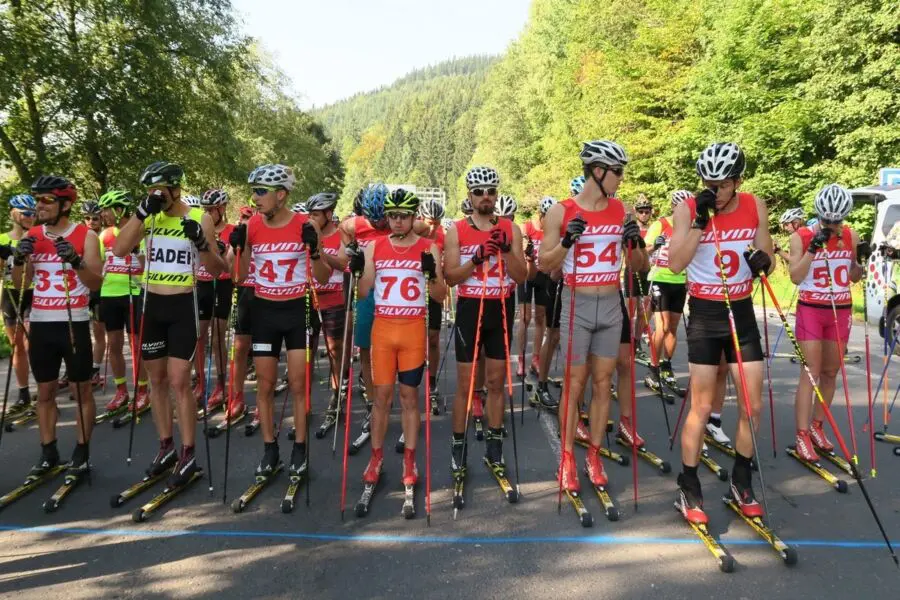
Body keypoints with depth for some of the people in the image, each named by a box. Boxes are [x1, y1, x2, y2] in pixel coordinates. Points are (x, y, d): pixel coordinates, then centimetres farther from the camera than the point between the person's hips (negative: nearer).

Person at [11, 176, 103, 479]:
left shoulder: (86, 236, -4)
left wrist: (75, 260, -24)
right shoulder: (32, 236, 7)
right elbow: (18, 284, 9)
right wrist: (19, 259, -9)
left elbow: (96, 283, -8)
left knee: (81, 389, 4)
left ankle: (82, 452, 14)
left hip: (74, 323, -4)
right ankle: (48, 452, 22)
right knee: (45, 390, 11)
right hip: (41, 324, 4)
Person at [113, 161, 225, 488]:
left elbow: (217, 270, -6)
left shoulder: (199, 218, -6)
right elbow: (119, 249, -11)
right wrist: (142, 212, -18)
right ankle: (166, 448, 26)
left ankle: (188, 456, 4)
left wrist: (201, 243, -24)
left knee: (178, 381, -7)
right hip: (152, 305, 5)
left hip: (183, 306, -4)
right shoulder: (148, 217, 3)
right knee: (157, 380, 12)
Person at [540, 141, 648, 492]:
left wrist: (636, 243, -11)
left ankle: (594, 455, 22)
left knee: (603, 383, 9)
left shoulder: (622, 211, 4)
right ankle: (567, 458, 16)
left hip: (612, 305, 3)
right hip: (577, 304, -3)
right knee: (575, 384, 3)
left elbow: (639, 267, 9)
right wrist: (566, 241, -19)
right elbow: (545, 265, -3)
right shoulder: (561, 212, -6)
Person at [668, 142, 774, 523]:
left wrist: (763, 260, -15)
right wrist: (701, 221, -24)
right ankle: (688, 488, 12)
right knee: (702, 407, -2)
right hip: (705, 313, -4)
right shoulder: (688, 209, -9)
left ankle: (741, 482, 26)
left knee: (752, 405, 6)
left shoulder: (755, 207, 0)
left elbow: (766, 256, 8)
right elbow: (675, 264, -18)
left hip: (742, 311, 4)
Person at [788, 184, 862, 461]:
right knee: (810, 373, -7)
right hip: (811, 310, -4)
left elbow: (854, 277, 9)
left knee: (830, 373, 10)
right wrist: (814, 247, -24)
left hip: (841, 311, 4)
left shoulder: (851, 236, 1)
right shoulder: (801, 237, -9)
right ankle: (802, 437, -3)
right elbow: (795, 277, -16)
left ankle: (816, 426, 24)